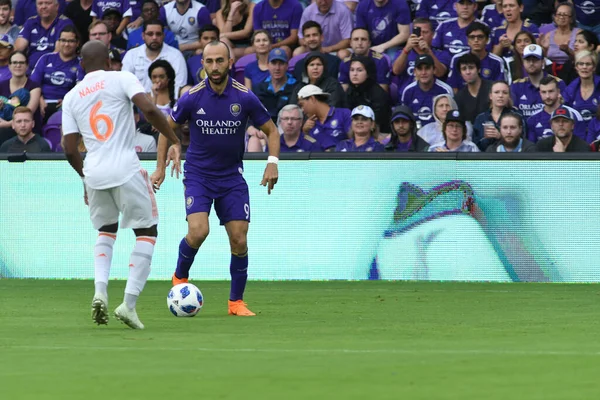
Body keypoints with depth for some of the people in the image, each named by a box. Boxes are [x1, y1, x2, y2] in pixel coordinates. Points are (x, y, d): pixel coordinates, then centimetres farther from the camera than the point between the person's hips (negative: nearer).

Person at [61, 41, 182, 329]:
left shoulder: (71, 97, 12)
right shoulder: (121, 79, 1)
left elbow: (69, 149, 10)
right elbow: (149, 110, -15)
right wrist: (175, 143, -6)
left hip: (94, 173, 4)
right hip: (126, 169, -4)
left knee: (106, 232, 25)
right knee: (146, 233, 9)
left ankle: (100, 292, 2)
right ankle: (129, 303, -3)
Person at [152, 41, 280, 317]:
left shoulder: (244, 98, -8)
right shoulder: (192, 97, -10)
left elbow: (271, 130, 4)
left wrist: (272, 162, -12)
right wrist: (161, 166, 2)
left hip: (232, 177, 1)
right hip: (198, 174, -1)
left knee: (239, 241, -3)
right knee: (198, 231, -22)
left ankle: (236, 302, 13)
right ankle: (180, 277, 7)